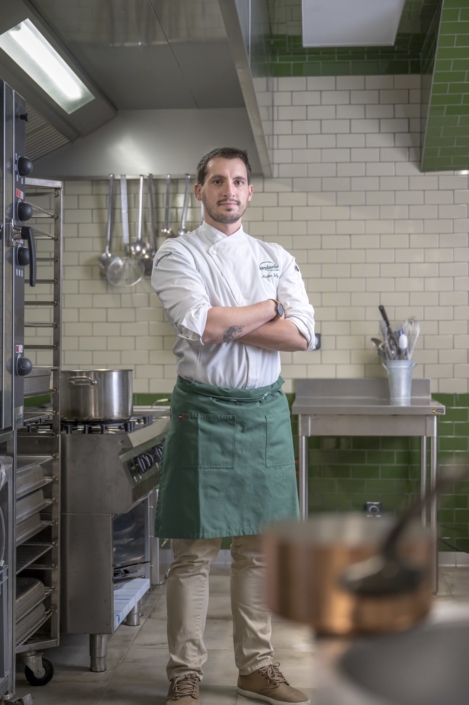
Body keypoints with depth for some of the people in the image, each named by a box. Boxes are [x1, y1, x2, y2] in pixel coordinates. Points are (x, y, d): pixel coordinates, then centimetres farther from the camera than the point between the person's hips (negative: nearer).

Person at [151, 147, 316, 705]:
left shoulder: (276, 259, 11)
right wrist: (267, 309, -7)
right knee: (193, 552, 1)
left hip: (266, 411, 4)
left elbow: (302, 335, -4)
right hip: (204, 412, -4)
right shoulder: (177, 254, -1)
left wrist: (223, 324, -12)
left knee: (259, 548, 11)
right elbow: (200, 324, -19)